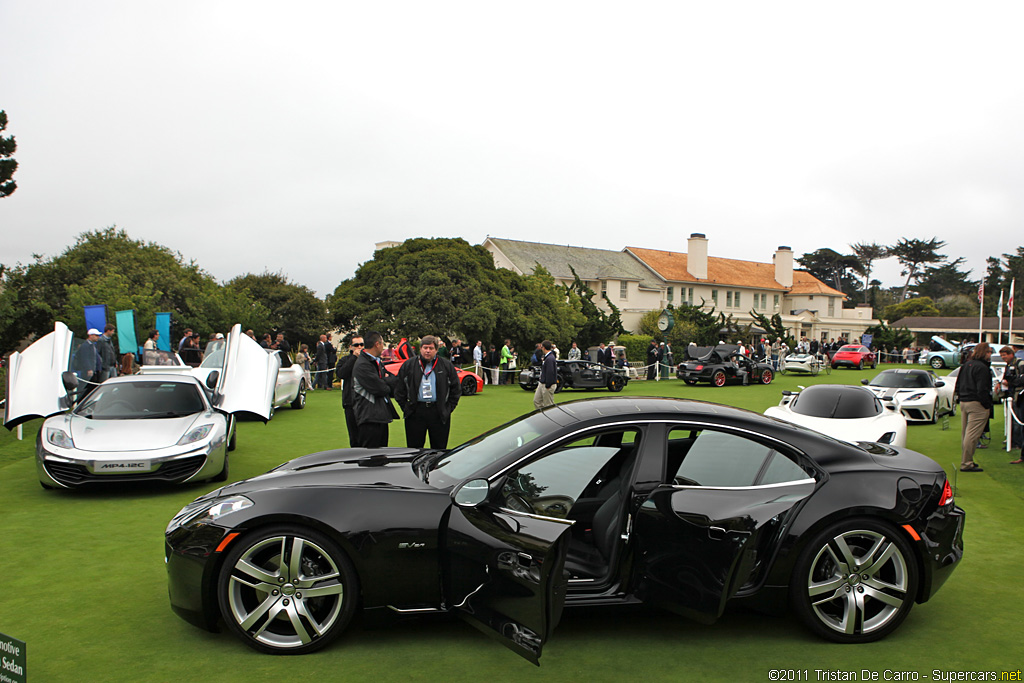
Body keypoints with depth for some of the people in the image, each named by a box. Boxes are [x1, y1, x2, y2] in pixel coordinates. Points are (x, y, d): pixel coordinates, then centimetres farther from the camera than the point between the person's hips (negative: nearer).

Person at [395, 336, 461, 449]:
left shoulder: (447, 365, 5)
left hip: (439, 414, 0)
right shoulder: (408, 365, 5)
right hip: (415, 413, 0)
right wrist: (405, 407, 1)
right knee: (414, 449, 5)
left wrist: (449, 408, 2)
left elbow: (455, 389, 8)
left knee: (439, 449, 6)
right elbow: (399, 390, 9)